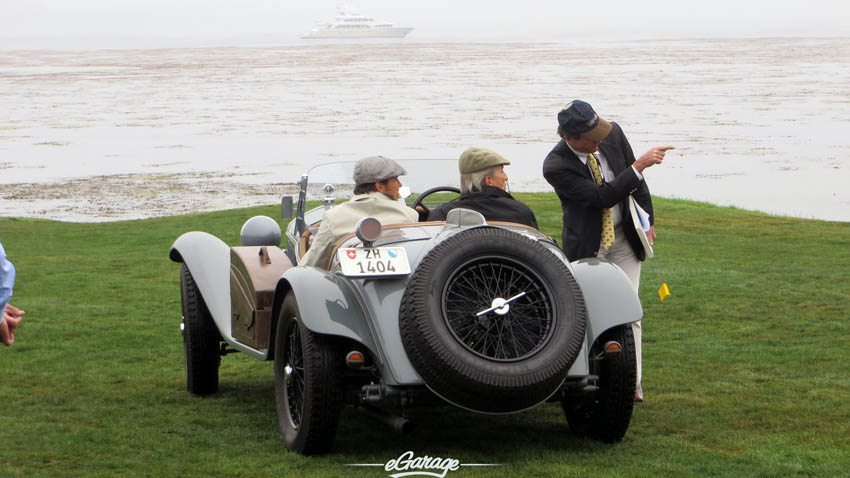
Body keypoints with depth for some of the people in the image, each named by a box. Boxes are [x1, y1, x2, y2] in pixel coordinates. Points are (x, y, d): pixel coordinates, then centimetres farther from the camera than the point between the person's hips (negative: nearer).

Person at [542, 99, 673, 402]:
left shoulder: (613, 134, -9)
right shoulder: (555, 166, -23)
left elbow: (635, 182, 7)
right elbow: (602, 196, -28)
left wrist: (647, 221, 6)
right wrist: (640, 165, -32)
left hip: (624, 236, 3)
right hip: (586, 244, -2)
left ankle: (631, 383, -2)